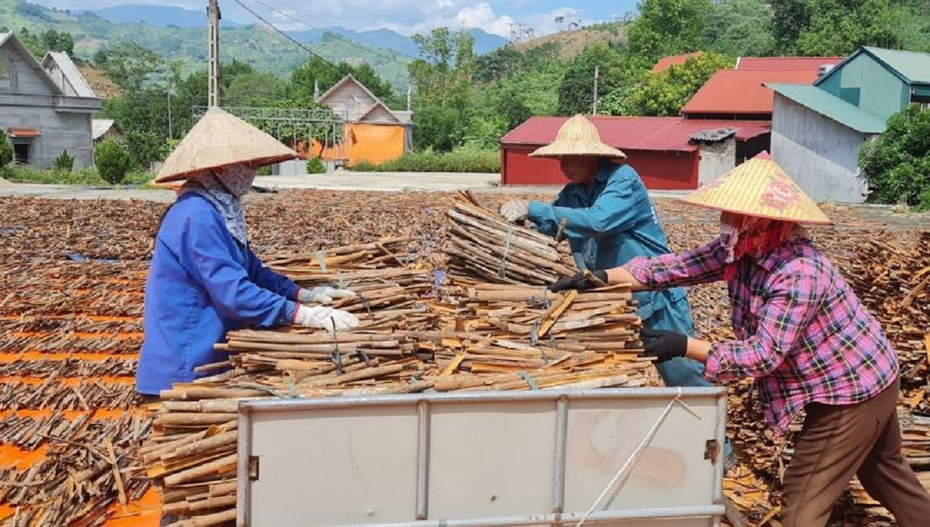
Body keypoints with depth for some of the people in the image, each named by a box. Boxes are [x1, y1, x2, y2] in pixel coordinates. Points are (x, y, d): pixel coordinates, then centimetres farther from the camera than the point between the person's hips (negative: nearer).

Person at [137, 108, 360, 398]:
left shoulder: (221, 210, 10)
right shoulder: (197, 215, -22)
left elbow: (252, 270, 17)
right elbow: (233, 291, -28)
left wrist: (303, 294, 6)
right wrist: (303, 315, -28)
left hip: (207, 359, 10)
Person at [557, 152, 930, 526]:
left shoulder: (798, 274, -32)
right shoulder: (739, 249, -7)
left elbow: (764, 354, -33)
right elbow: (679, 267, -7)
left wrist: (685, 346, -34)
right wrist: (601, 278, -13)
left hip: (851, 391, -9)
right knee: (883, 471, 28)